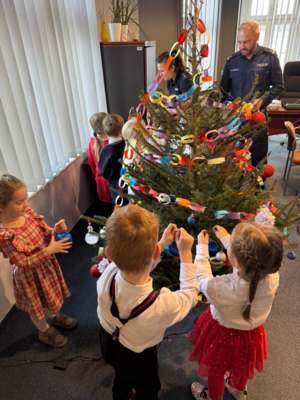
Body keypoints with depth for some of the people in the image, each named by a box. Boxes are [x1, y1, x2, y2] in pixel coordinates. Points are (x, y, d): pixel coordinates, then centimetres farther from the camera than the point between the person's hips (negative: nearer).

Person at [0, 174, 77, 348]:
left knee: (49, 297, 30)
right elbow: (24, 263, -26)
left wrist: (56, 230, -25)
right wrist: (49, 250, -33)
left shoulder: (29, 213, -15)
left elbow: (46, 235, -4)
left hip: (46, 265, 6)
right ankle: (45, 331, 49)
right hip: (30, 276, -5)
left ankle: (54, 317, 59)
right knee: (37, 307, 22)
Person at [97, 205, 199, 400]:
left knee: (122, 378, 39)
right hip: (138, 360, -4)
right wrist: (186, 252, -16)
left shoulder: (108, 275, -36)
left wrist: (162, 244, -9)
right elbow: (190, 294, -20)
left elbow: (133, 265, -10)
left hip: (109, 344, 4)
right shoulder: (162, 306, -45)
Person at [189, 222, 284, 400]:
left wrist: (202, 246, -8)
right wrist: (226, 238, 2)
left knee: (216, 371, 30)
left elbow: (202, 278, -20)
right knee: (242, 364, 37)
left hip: (224, 334, -4)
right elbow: (245, 258, -11)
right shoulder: (272, 278, -31)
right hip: (251, 333, 4)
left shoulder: (218, 288, -44)